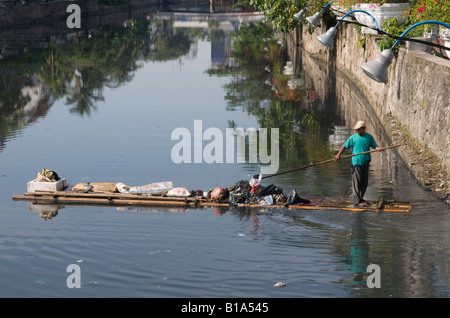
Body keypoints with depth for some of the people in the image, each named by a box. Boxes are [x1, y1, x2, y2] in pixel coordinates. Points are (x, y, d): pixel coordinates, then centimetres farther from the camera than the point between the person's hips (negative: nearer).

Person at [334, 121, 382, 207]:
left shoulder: (369, 137, 7)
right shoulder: (353, 137, -1)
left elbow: (374, 146, 6)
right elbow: (344, 146, 0)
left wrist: (378, 148, -18)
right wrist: (338, 154, -14)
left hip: (365, 163, 4)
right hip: (356, 162, -4)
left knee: (364, 182, 11)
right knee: (356, 182, -5)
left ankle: (360, 198, 25)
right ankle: (357, 201, -4)